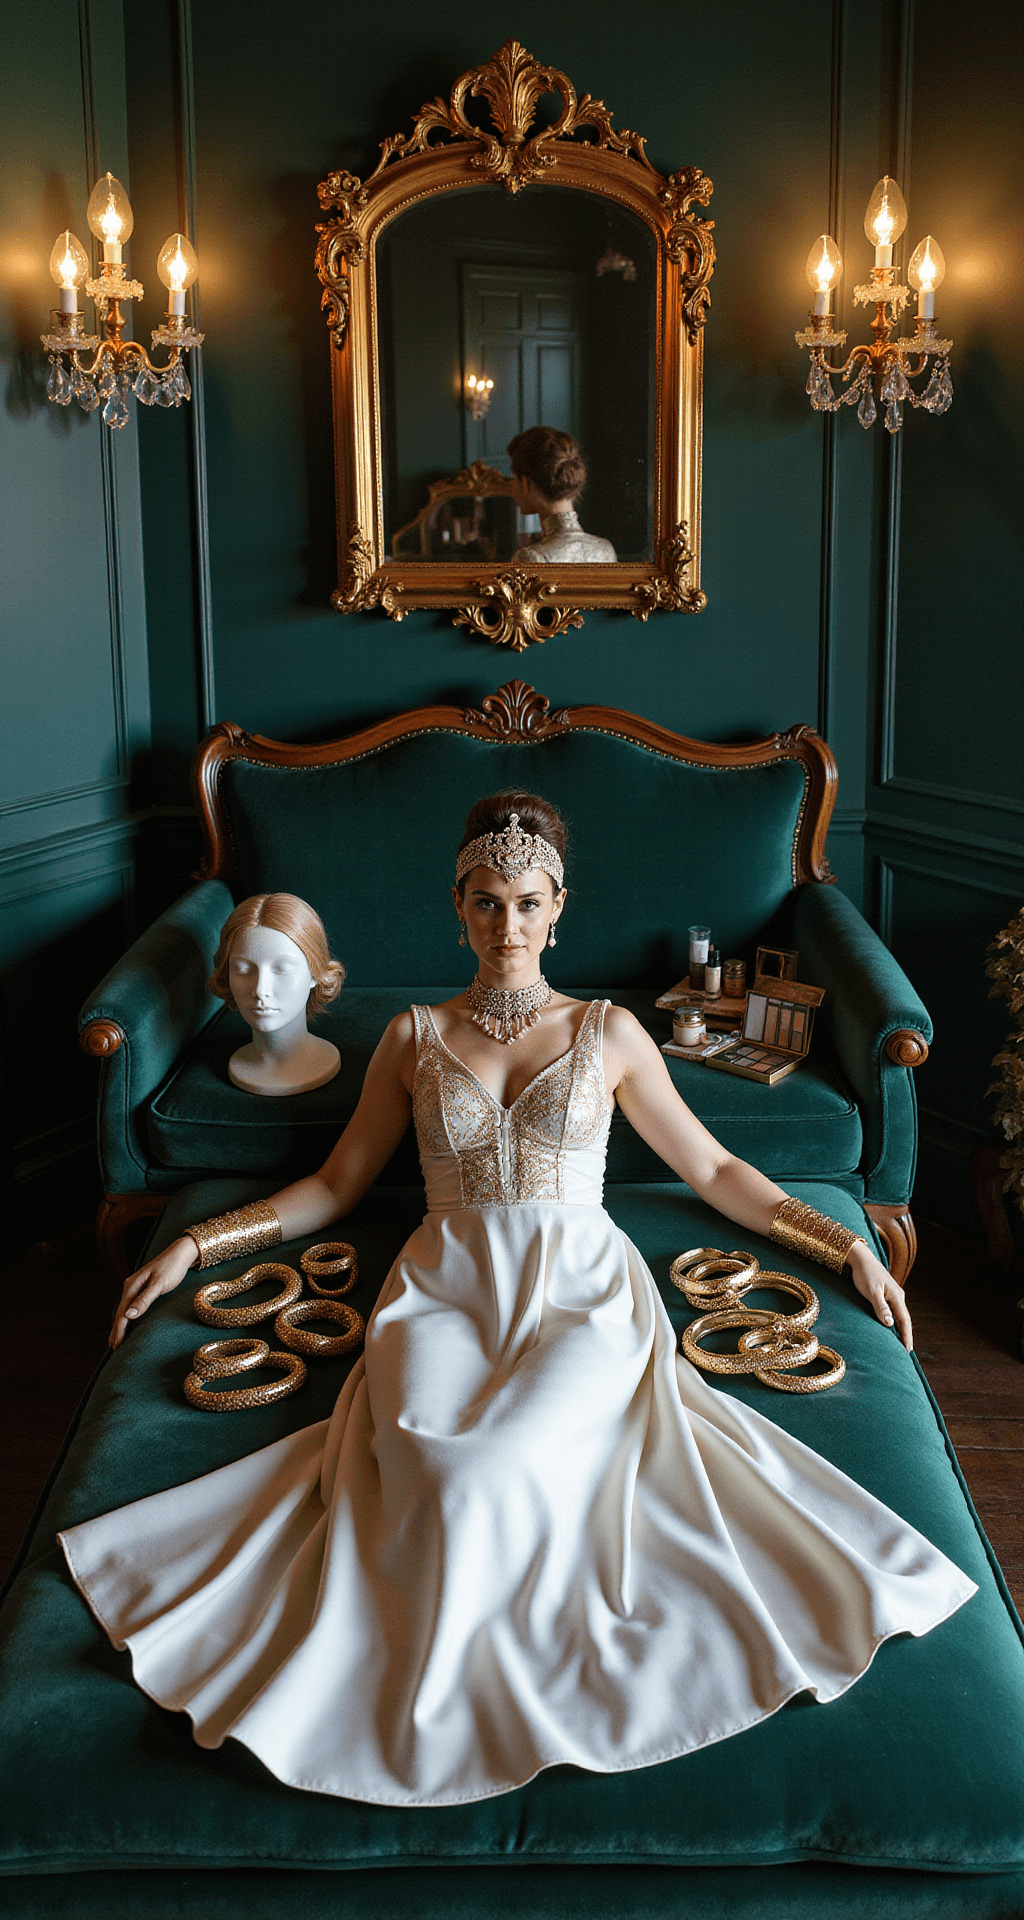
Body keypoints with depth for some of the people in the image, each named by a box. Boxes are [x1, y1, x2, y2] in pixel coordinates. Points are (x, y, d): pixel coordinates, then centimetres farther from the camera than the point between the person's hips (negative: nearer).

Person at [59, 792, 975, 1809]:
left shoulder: (608, 1033, 12)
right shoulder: (415, 1037, 14)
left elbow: (713, 1170, 16)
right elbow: (335, 1185, 20)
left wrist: (843, 1239, 8)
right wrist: (197, 1242, 12)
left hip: (581, 1288, -1)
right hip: (446, 1291, 1)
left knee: (501, 1467, -31)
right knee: (442, 1470, -32)